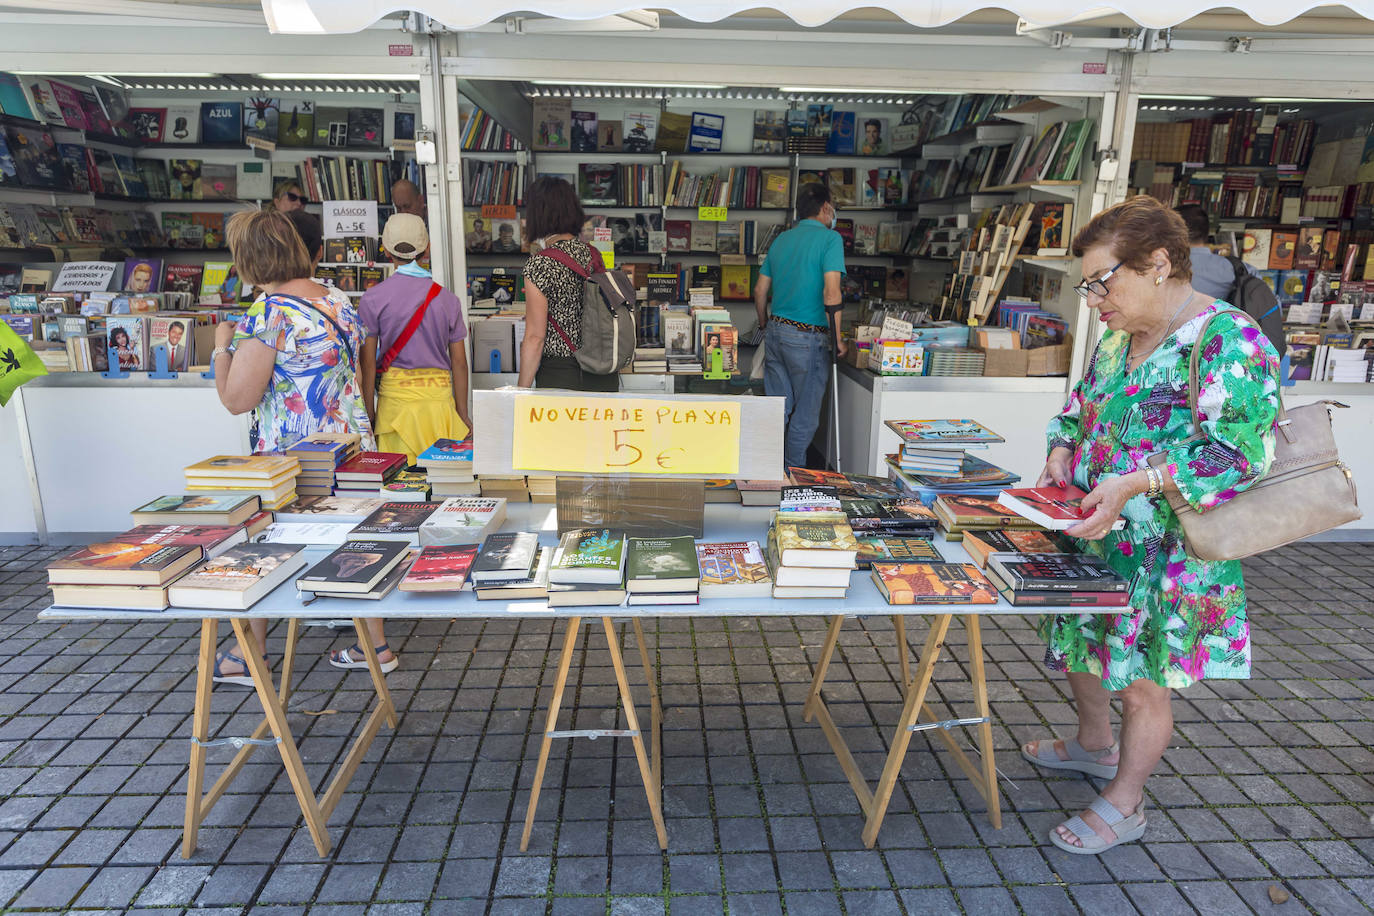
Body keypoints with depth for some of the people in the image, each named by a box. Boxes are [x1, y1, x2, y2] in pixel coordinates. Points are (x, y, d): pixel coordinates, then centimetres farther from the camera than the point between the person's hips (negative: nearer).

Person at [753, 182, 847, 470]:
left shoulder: (781, 240, 12)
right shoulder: (830, 238, -9)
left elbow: (760, 290, 14)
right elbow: (831, 295, -19)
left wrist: (766, 327, 26)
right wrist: (837, 339, -11)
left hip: (776, 331, 7)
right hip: (807, 338, -7)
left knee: (777, 409, 14)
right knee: (805, 414, 5)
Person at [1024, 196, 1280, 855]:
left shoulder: (1227, 342, -20)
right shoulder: (1119, 335, 6)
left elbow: (1242, 449, -26)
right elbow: (1082, 404, 18)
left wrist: (1134, 483, -32)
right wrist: (1062, 451, -2)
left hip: (1167, 553, -8)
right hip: (1093, 535, 8)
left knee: (1141, 682, 8)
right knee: (1077, 644, 22)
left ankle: (1124, 803, 30)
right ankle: (1093, 745, 49)